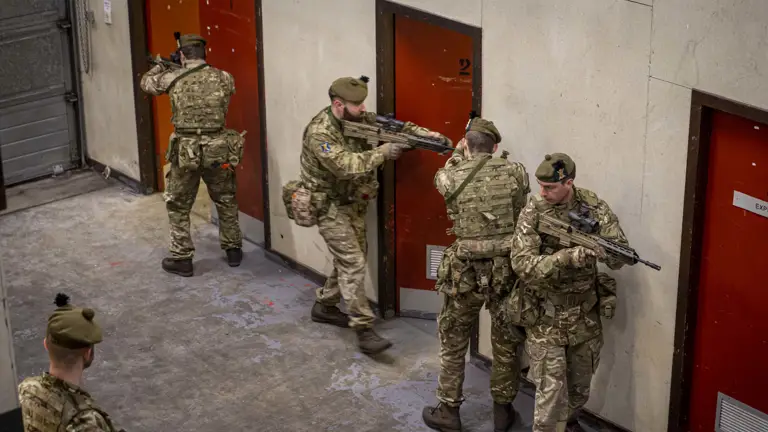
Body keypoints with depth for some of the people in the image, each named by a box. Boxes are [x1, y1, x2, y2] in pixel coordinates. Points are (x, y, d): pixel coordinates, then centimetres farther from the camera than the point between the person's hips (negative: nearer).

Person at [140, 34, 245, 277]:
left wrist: (160, 66, 35)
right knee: (226, 202, 22)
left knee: (178, 207, 14)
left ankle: (181, 259, 17)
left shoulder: (172, 79, -6)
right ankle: (233, 250, 32)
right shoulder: (224, 78, -2)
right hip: (219, 151, 2)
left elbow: (146, 83, 14)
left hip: (185, 152, -2)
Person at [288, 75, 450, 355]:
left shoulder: (359, 119, -2)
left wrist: (428, 135, -19)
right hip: (328, 205, -8)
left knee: (351, 258, 15)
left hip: (352, 202, 8)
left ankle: (324, 306, 35)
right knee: (353, 264, -13)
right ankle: (364, 331, -11)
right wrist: (384, 152, -32)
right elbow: (346, 166, -34)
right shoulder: (319, 133, -25)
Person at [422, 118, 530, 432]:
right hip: (507, 268, 2)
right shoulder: (516, 172, -4)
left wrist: (458, 152, 31)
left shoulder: (451, 177, -8)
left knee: (453, 342, 15)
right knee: (506, 342, 16)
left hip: (466, 272, -1)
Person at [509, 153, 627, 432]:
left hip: (586, 310, 3)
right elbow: (521, 263, -22)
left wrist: (603, 250, -35)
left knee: (581, 381, 20)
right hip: (547, 313, -3)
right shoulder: (532, 213, -14)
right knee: (551, 388, -5)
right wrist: (567, 257, -35)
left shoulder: (593, 206, -9)